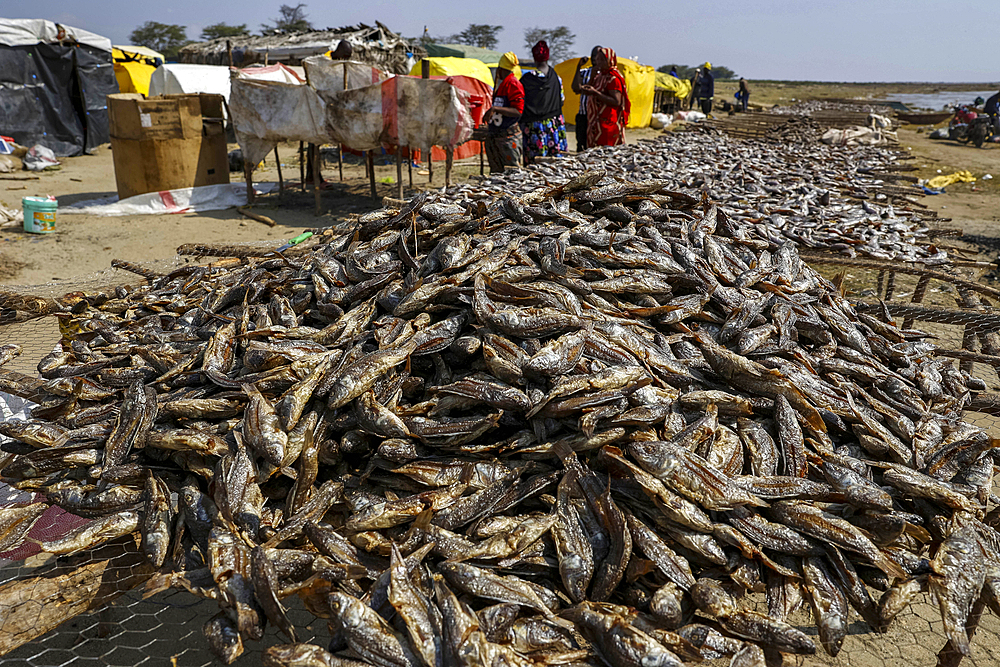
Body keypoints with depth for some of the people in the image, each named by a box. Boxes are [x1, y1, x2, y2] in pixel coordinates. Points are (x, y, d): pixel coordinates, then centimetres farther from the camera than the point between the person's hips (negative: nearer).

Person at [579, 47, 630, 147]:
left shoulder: (613, 78, -12)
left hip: (608, 123, -9)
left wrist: (595, 93, -25)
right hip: (596, 122, 9)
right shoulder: (599, 75, 15)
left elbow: (616, 102, -21)